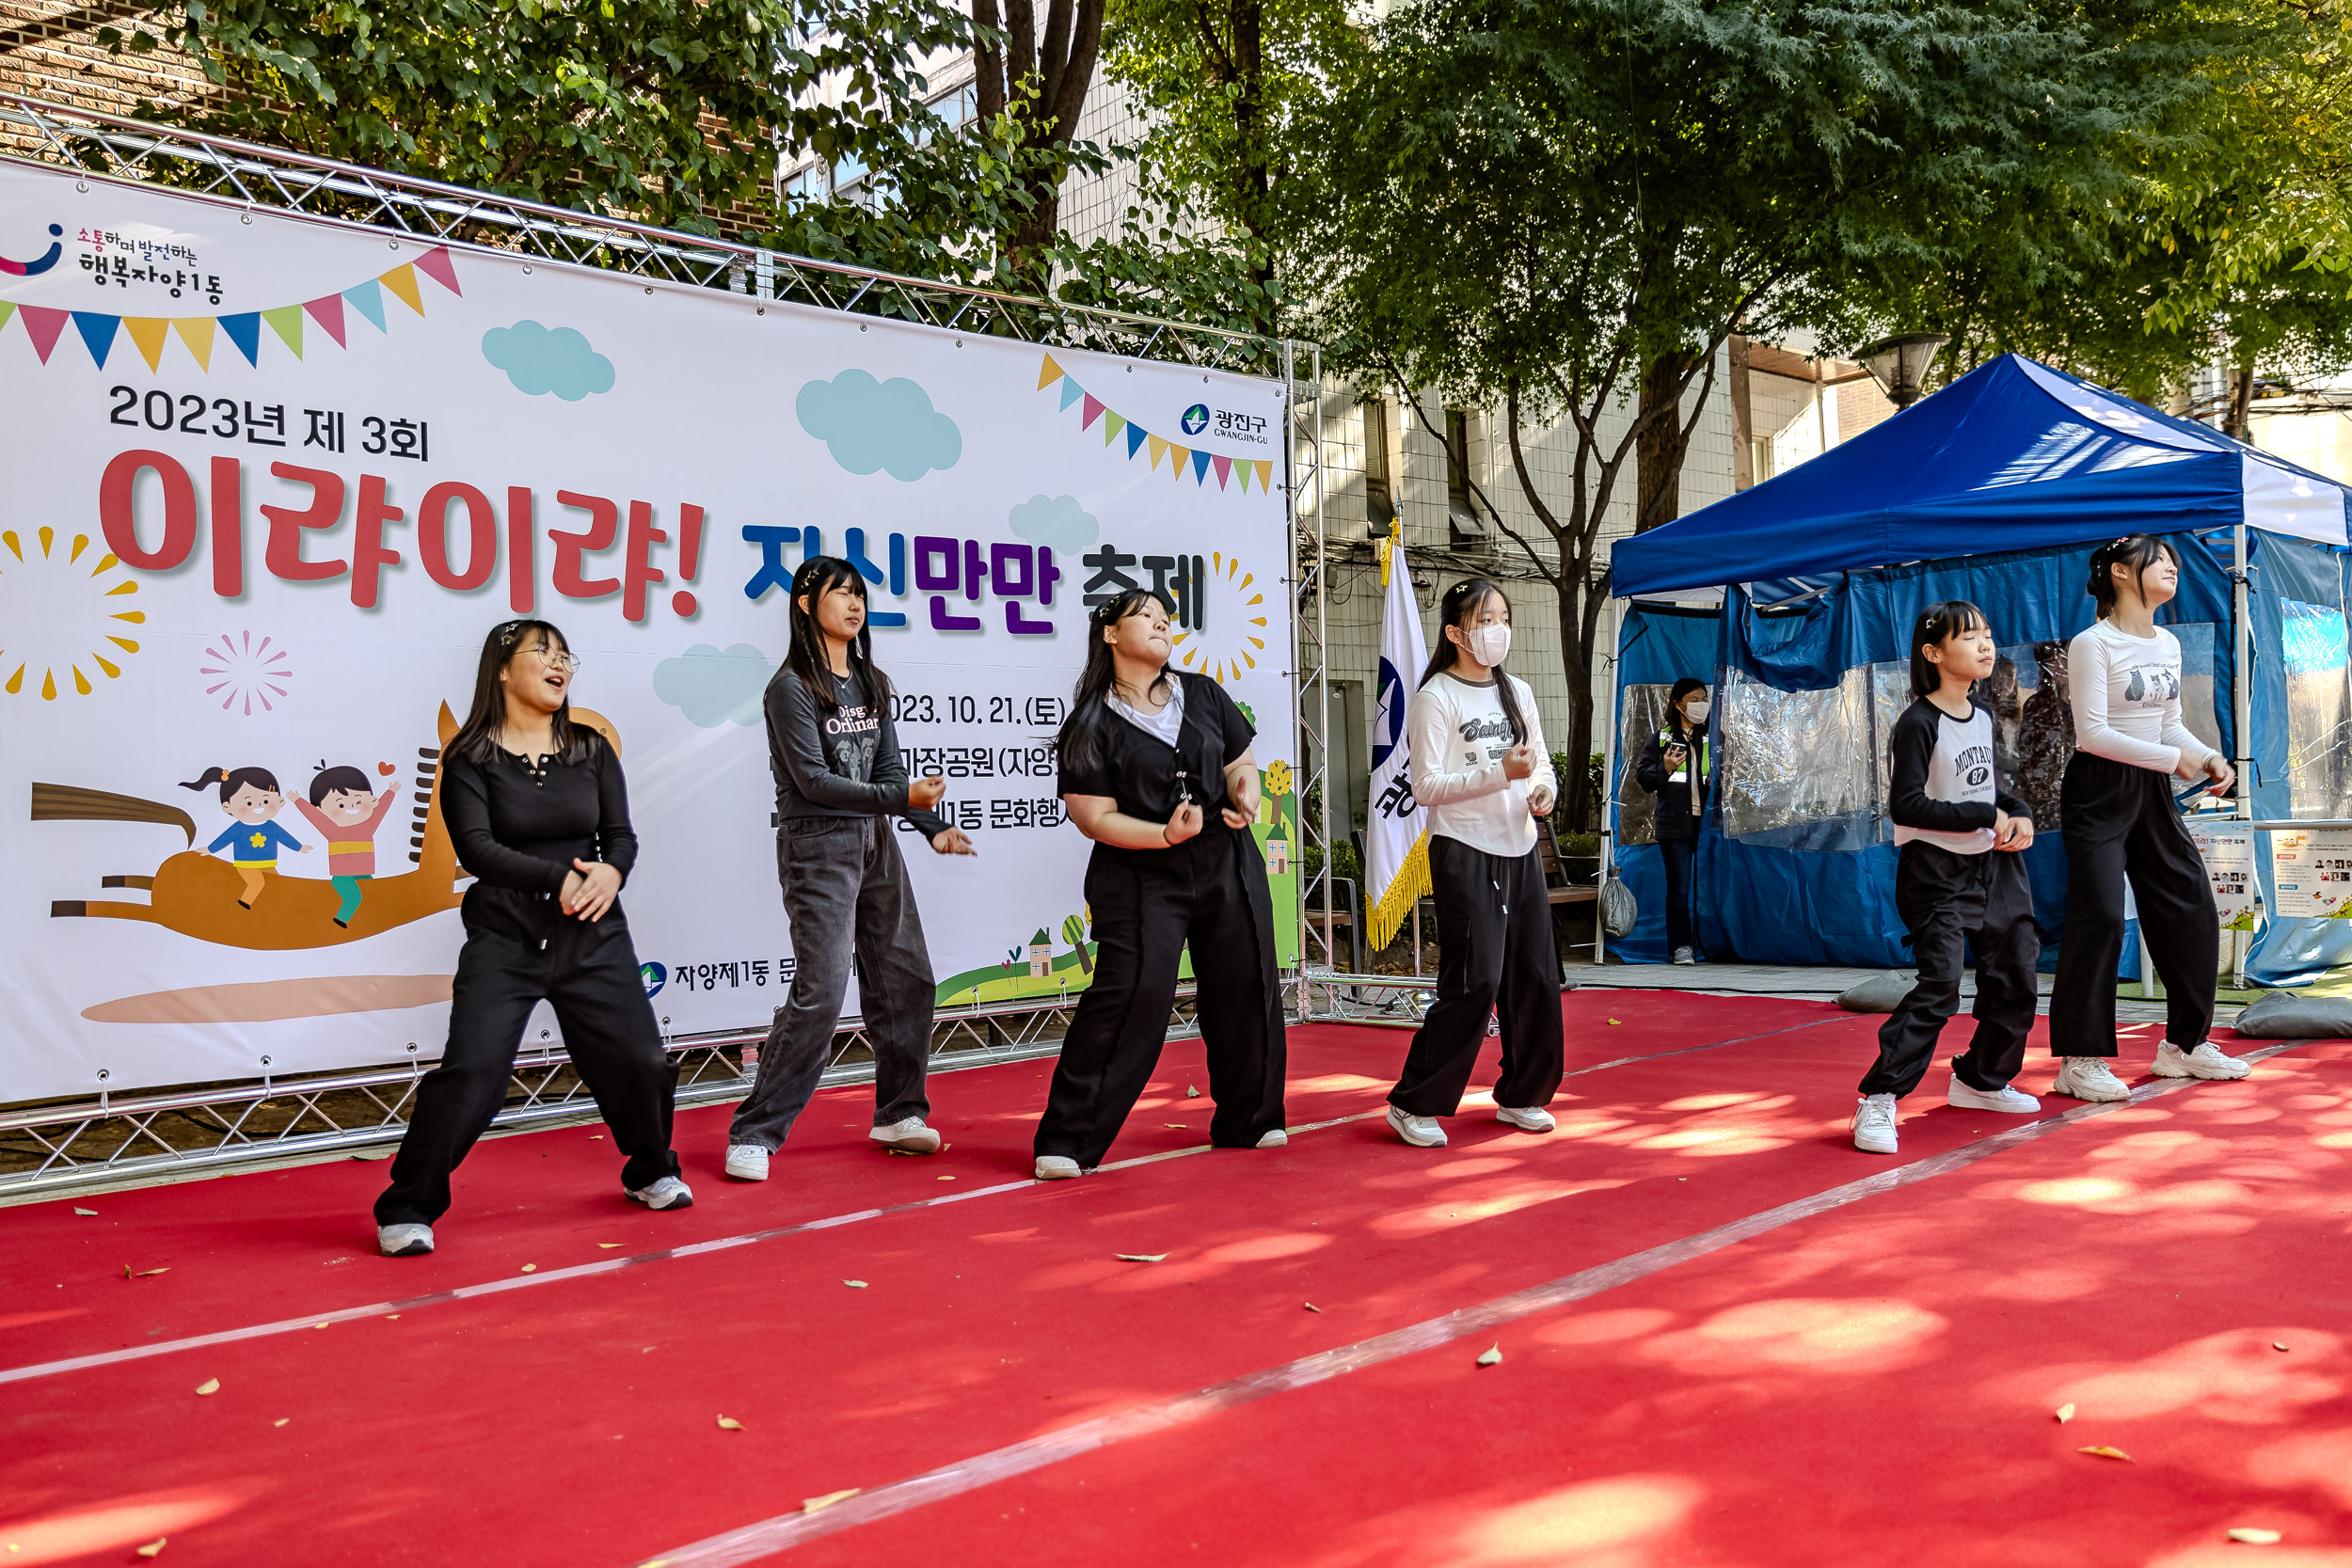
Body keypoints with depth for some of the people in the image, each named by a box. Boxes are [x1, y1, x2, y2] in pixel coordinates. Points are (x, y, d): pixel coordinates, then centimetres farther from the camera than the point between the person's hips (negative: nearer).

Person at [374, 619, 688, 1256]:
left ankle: (651, 1170, 32)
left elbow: (620, 834, 7)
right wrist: (558, 879, -23)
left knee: (640, 1061, 3)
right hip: (504, 938, -3)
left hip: (595, 936, 4)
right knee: (469, 1072, -13)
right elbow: (475, 847, -12)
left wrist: (611, 873, -16)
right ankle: (407, 1210, 3)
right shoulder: (469, 759, -2)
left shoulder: (592, 750, 10)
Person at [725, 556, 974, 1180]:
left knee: (906, 978, 9)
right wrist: (901, 797, -22)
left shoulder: (871, 684, 12)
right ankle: (754, 1134, -4)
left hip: (876, 844, 8)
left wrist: (934, 826, -4)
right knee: (821, 991, -13)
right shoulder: (791, 687, -10)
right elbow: (812, 780, -16)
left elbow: (888, 767, 10)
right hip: (817, 848, -7)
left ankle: (898, 1113, 25)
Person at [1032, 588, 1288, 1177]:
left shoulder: (1203, 695, 10)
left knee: (1245, 987, 9)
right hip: (1141, 878, -5)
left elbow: (1241, 763, 16)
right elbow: (1094, 817, -9)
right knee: (1129, 995, -15)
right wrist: (1166, 835, -21)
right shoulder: (1090, 725, -5)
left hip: (1228, 864, 5)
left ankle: (1246, 1119, 29)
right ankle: (1067, 1139, -5)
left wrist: (1247, 796, -6)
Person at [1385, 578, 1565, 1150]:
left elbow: (1543, 763, 19)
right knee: (1474, 980, -12)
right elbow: (1427, 786, -13)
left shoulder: (1518, 691, 14)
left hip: (1520, 850, 7)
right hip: (1465, 851, -7)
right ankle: (1413, 1105, -2)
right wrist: (1500, 772, -20)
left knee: (1536, 975, 7)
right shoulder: (1435, 697, -7)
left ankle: (1520, 1096, 23)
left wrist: (1545, 790, -4)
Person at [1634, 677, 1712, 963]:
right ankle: (1682, 945, 4)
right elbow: (1642, 775, 5)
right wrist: (1665, 769, -12)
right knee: (1679, 886, 0)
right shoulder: (1662, 737, 6)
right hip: (1675, 824, -2)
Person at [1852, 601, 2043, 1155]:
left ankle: (1979, 1079, 34)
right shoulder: (1919, 724, -15)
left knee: (2015, 974, 13)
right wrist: (1984, 816, -20)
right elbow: (1906, 805, -21)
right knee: (1940, 984, -17)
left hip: (1992, 863, 8)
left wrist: (2019, 815, 0)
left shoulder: (1985, 719, 10)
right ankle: (1878, 1099, -14)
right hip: (1936, 868, -8)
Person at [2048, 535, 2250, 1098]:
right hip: (2099, 791, -8)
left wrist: (2210, 757, -2)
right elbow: (2092, 733, -18)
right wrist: (2176, 758, -18)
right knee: (2099, 917, -11)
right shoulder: (2093, 644, -12)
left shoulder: (2168, 645, 12)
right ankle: (2081, 1059, -5)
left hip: (2152, 790, 8)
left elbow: (2170, 725, 17)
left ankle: (2184, 1042, 22)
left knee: (2190, 908, 8)